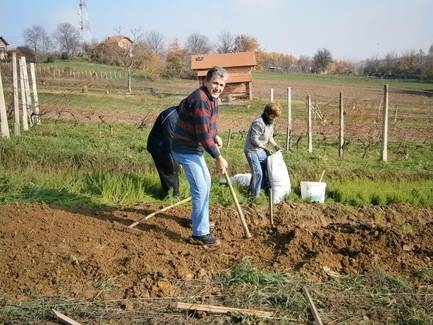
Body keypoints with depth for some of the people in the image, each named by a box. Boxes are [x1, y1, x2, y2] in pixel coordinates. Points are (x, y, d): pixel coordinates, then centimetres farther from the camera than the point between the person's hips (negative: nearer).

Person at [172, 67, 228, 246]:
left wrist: (215, 137, 12)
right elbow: (203, 134, -28)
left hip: (195, 149, 11)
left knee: (206, 182, 23)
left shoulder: (212, 98, 7)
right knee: (200, 188, -13)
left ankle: (199, 218, 40)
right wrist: (218, 157, -22)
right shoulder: (200, 100, -26)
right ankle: (200, 234, -8)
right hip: (186, 150, -11)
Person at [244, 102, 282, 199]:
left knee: (266, 169, 15)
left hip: (260, 150, 9)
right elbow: (254, 140, -24)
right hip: (251, 150, -9)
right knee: (257, 173, -12)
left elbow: (270, 136, 17)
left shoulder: (270, 122, 5)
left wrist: (275, 145, 4)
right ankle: (253, 196, -2)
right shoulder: (258, 123, -24)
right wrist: (265, 148, -19)